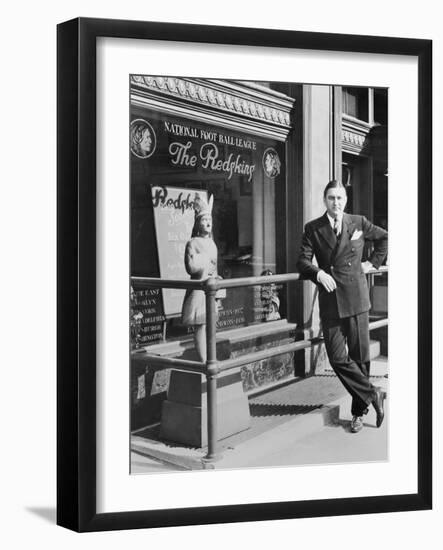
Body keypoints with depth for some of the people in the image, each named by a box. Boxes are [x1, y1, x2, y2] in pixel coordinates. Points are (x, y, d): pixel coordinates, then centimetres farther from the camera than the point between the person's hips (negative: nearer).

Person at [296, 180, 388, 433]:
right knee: (337, 358, -6)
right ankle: (372, 394, 11)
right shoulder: (313, 229, 5)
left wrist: (374, 262, 13)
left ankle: (359, 411, 17)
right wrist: (318, 273, -20)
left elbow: (385, 237, 22)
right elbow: (303, 261, -2)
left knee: (360, 356, 4)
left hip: (356, 300, 0)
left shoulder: (359, 223, 6)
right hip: (330, 301, 1)